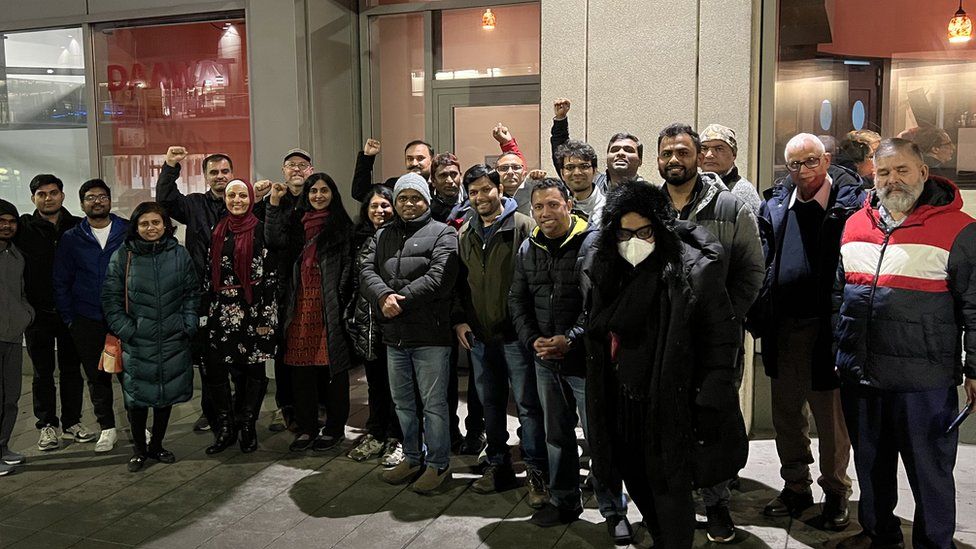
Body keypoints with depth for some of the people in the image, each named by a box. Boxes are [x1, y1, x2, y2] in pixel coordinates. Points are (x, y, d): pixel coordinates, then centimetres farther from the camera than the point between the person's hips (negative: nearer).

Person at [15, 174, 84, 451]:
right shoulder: (23, 228, 0)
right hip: (38, 313, -1)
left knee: (72, 369, 10)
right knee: (43, 371, 9)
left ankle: (72, 423, 22)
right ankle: (47, 425, 20)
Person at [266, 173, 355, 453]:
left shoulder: (342, 225, 3)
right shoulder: (296, 222, 15)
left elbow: (348, 265, -3)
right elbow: (274, 240, -2)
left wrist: (339, 301, -12)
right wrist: (274, 203, -4)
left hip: (329, 307, -4)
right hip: (301, 306, 4)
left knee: (333, 366, 2)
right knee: (302, 367, 6)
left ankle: (335, 427, 13)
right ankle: (307, 427, 17)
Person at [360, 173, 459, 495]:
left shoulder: (442, 234, -3)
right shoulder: (383, 236, 15)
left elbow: (438, 279, -16)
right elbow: (367, 272, 2)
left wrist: (399, 300, -16)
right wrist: (384, 296, -19)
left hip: (430, 335, -6)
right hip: (394, 335, 6)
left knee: (434, 403, 1)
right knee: (402, 402, 16)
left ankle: (438, 464, 15)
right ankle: (412, 459, 31)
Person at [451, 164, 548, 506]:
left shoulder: (523, 226, -7)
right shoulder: (464, 234, 12)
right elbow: (458, 282, 17)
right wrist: (459, 320, 7)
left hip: (515, 333, -6)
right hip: (479, 335, 6)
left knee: (528, 404, 0)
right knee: (491, 404, 16)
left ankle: (536, 472, 11)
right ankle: (498, 466, 29)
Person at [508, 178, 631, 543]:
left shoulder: (593, 243, -10)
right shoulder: (528, 249, 8)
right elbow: (517, 301, 11)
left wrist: (571, 339, -22)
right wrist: (532, 340, -4)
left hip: (585, 358, -5)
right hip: (545, 361, 6)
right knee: (557, 434, 17)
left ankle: (613, 510, 17)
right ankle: (564, 501, 33)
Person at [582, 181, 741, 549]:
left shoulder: (694, 270, -16)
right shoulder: (601, 268, 2)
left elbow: (721, 338, -11)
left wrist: (708, 405, -11)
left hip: (671, 403, -6)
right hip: (620, 400, 6)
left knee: (668, 486, 2)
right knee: (635, 480, 18)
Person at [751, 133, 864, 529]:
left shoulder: (851, 203, -6)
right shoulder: (775, 205, 8)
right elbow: (761, 265, 9)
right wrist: (758, 319, 2)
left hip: (828, 327, -4)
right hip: (784, 328, 5)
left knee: (830, 415, 8)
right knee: (786, 414, 15)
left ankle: (836, 493, 28)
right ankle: (796, 487, 33)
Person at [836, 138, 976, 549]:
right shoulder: (855, 224, 9)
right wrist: (839, 353, 16)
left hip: (923, 380, -5)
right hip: (860, 376, 5)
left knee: (929, 471, 9)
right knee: (870, 465, 19)